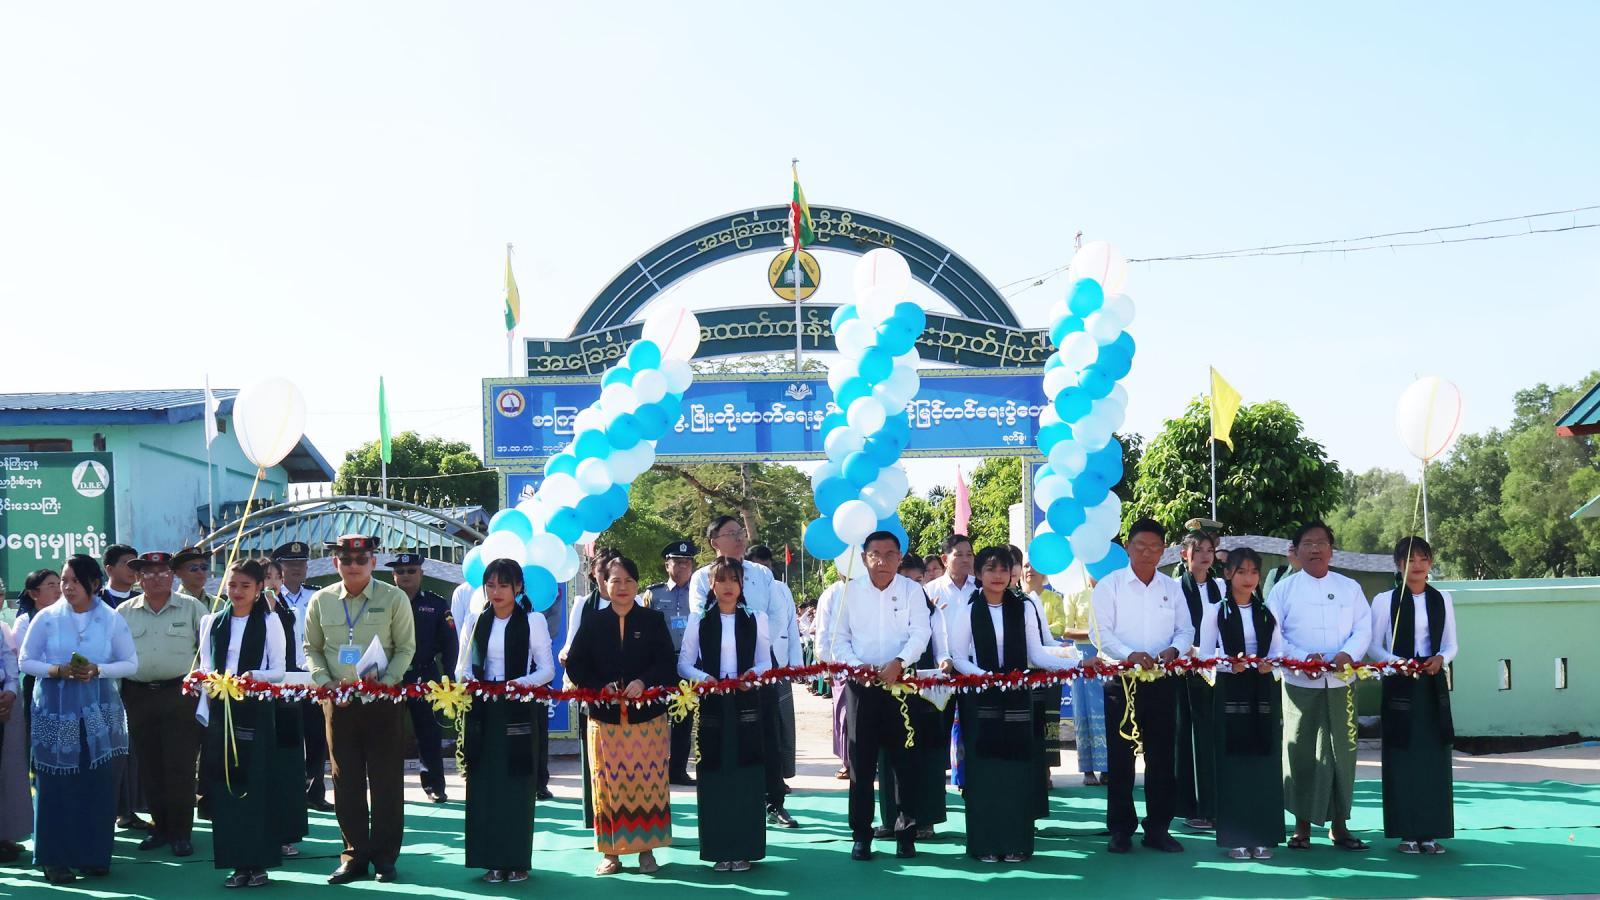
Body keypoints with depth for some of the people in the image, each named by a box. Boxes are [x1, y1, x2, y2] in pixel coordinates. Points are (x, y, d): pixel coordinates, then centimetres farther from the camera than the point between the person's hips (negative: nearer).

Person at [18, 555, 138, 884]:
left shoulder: (112, 620, 0)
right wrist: (57, 671, -15)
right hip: (55, 710, -1)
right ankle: (55, 858, 9)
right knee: (56, 785, 1)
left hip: (99, 711, 1)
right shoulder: (46, 618, -1)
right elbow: (26, 661, 2)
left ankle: (93, 855, 14)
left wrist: (97, 670, -14)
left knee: (99, 783, 2)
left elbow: (131, 663, 2)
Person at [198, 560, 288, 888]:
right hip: (220, 710, 3)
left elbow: (279, 671, -1)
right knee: (224, 785, 2)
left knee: (256, 784, -1)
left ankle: (258, 863, 5)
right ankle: (237, 862, 9)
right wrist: (208, 683, -8)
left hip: (255, 711, -3)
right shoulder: (212, 622, 11)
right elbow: (204, 669, 11)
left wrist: (254, 676, -19)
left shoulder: (270, 622, 1)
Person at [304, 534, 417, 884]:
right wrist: (326, 685, -6)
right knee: (346, 782, 6)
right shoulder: (321, 601, 5)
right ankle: (355, 855, 16)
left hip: (383, 699, -2)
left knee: (386, 781, 2)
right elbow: (312, 649, 10)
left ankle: (385, 856, 12)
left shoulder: (394, 599, -2)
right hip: (338, 701, 2)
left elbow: (406, 648, -2)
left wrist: (384, 682, -16)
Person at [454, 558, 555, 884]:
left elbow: (547, 669, -2)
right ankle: (492, 860, 8)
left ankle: (517, 861, 7)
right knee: (484, 784, 1)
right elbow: (462, 665, 12)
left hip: (519, 712, -3)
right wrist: (465, 679, -11)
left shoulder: (533, 620, 0)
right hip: (482, 711, 3)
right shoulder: (475, 620, 10)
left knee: (517, 785, -1)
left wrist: (522, 683, -20)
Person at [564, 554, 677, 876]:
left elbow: (667, 664, -1)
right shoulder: (592, 623, 7)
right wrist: (601, 689, -11)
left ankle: (646, 849, 10)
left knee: (648, 782, 0)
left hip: (648, 717, 0)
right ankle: (611, 852, 8)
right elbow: (575, 665, 4)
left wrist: (643, 682, -18)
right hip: (604, 717, 0)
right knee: (608, 783, 0)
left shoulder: (653, 621, 6)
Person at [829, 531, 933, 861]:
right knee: (861, 760, 2)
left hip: (900, 681, -1)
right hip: (860, 683, 1)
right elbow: (839, 638, 4)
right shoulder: (850, 590, 3)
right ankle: (861, 834, 10)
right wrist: (855, 665, -13)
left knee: (905, 759, 0)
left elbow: (920, 632, -7)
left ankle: (906, 832, 10)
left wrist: (898, 662, -22)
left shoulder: (912, 590, 1)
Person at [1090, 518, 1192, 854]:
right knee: (1120, 757, 2)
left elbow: (1185, 630, 10)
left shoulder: (1172, 588, 11)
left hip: (1162, 681, 3)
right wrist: (1129, 654, -22)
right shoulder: (1110, 585, 0)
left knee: (1161, 757, 6)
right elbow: (1099, 631, -7)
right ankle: (1121, 829, 9)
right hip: (1122, 680, -3)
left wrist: (1174, 649, -12)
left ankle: (1158, 828, 15)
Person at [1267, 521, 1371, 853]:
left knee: (1341, 751, 4)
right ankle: (1302, 824, 11)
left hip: (1340, 682, 2)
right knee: (1301, 752, 1)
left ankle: (1338, 825, 14)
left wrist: (1347, 655, -16)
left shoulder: (1350, 588, 9)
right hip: (1299, 683, -2)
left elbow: (1363, 629, 3)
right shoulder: (1284, 589, 2)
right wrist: (1303, 658, -17)